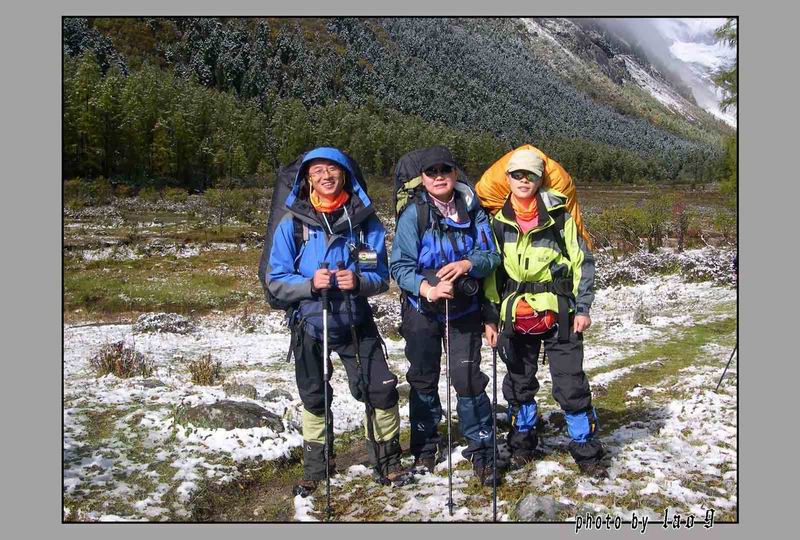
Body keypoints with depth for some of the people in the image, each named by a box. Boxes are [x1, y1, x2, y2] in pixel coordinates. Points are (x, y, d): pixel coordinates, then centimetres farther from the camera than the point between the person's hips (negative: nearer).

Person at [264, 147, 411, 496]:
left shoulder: (365, 219, -6)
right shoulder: (293, 222, -8)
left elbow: (382, 277, -4)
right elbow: (276, 280, -8)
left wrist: (359, 281, -25)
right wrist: (310, 284, -26)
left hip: (356, 322, 0)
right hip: (310, 322, 0)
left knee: (382, 389, -4)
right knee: (314, 398, 15)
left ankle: (387, 461, 20)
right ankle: (315, 467, 35)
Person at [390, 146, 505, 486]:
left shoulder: (473, 210, -5)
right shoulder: (413, 214, -11)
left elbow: (492, 255, -4)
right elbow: (399, 266, -13)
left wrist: (468, 263, -25)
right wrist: (427, 289, -30)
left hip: (464, 309, 0)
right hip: (422, 309, 0)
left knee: (468, 378, -4)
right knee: (423, 379, 12)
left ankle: (481, 449, 14)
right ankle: (425, 446, 31)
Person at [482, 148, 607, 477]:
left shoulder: (558, 215, -2)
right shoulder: (497, 220, 3)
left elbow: (582, 262, 2)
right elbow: (490, 271, 8)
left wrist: (582, 308, -4)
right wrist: (490, 317, 4)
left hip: (558, 311, -2)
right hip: (515, 313, 2)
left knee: (571, 384, 0)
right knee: (519, 382, 12)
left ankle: (586, 449, 15)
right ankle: (522, 442, 30)